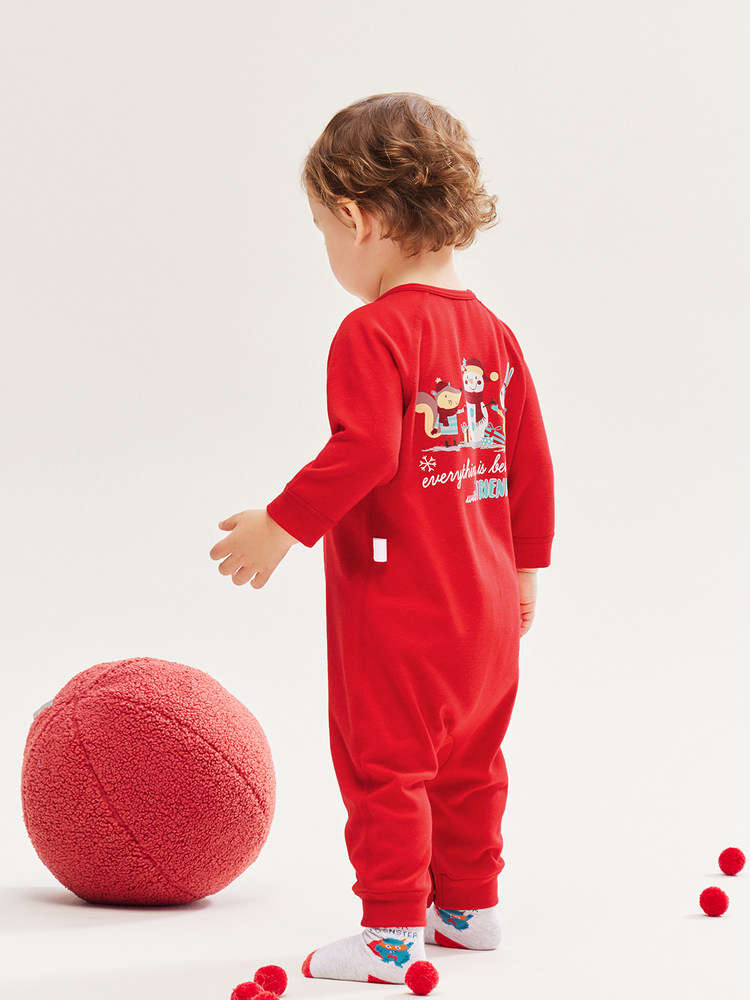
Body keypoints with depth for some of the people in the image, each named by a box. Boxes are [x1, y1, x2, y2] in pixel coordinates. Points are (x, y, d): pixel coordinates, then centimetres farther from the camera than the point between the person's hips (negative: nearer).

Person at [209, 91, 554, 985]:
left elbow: (365, 451, -25)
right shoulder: (492, 332, 8)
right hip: (486, 602, 8)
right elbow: (530, 462, 12)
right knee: (469, 764, 19)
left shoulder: (373, 332, -16)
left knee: (385, 764, 2)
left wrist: (282, 525, -16)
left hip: (397, 609, -8)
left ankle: (393, 930, 6)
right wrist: (524, 569, 20)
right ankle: (469, 904, 31)